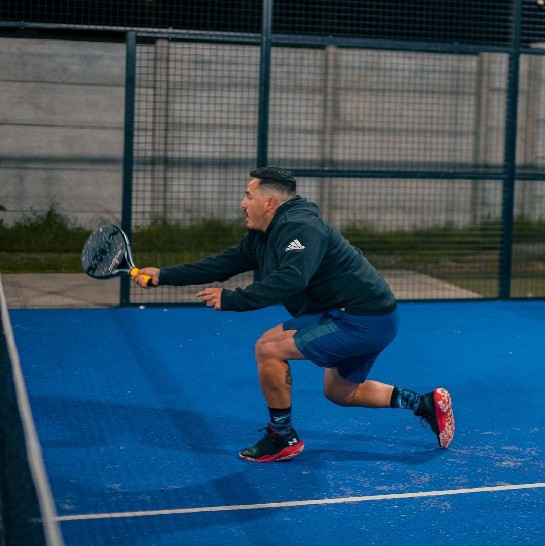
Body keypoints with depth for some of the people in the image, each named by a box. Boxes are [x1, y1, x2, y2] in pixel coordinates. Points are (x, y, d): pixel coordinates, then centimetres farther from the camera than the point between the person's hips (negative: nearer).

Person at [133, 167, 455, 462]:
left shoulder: (300, 228, -20)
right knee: (339, 392, 24)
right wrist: (163, 276, 13)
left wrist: (231, 300, -31)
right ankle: (426, 403, 25)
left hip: (365, 319, -11)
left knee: (270, 347, -14)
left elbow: (290, 279, -36)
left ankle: (282, 439, 1)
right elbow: (224, 264, 15)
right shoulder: (262, 236, 11)